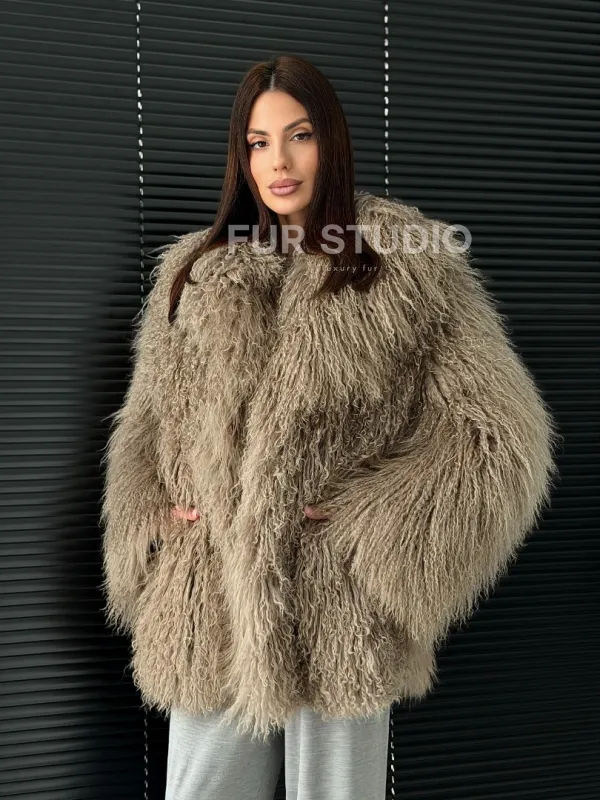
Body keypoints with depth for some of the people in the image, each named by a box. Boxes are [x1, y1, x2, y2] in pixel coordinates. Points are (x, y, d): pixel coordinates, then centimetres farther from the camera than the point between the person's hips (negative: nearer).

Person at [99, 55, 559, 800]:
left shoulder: (406, 263, -2)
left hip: (335, 619, -3)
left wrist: (373, 523, -12)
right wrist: (148, 526, 0)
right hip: (205, 616, 4)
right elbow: (143, 424, 18)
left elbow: (503, 435, -5)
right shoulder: (192, 272, 11)